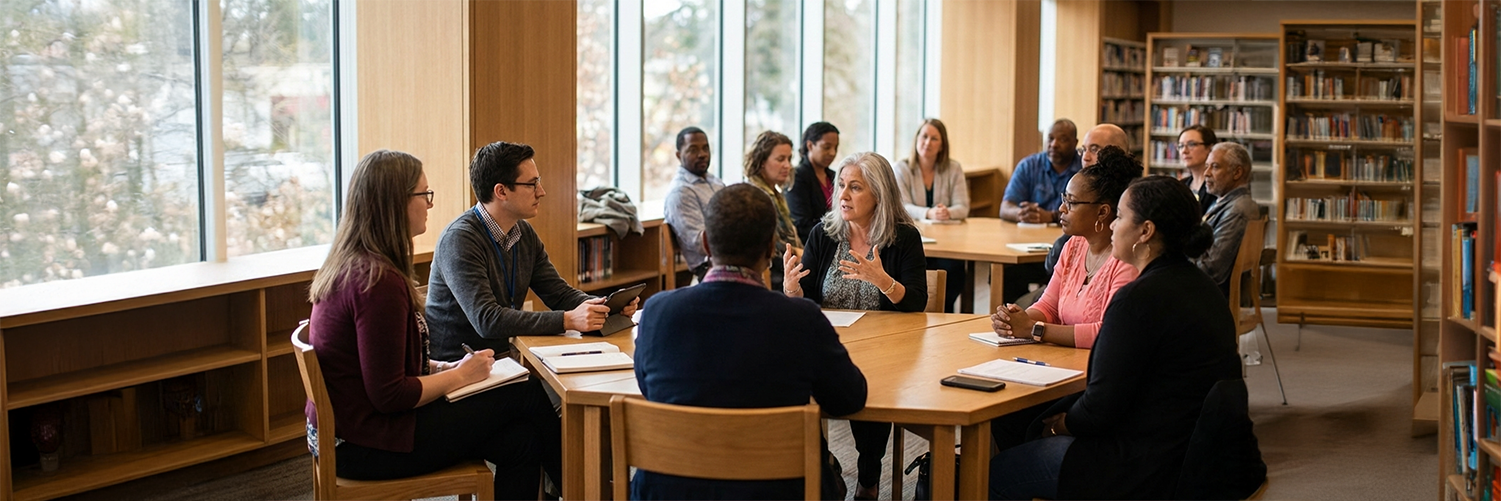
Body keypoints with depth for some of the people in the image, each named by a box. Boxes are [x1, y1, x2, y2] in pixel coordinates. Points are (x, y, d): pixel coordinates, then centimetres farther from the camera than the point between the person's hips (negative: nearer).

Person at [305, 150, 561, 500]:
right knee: (528, 395, -1)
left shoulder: (350, 265, 8)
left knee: (520, 441, 4)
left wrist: (445, 366, 7)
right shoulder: (379, 282, -23)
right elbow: (389, 395, -22)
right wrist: (461, 375, -9)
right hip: (369, 443, -10)